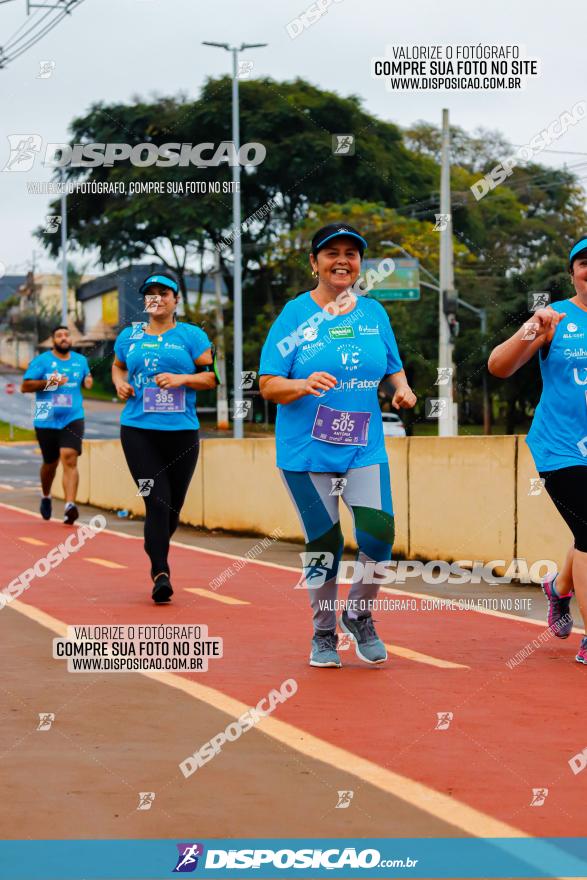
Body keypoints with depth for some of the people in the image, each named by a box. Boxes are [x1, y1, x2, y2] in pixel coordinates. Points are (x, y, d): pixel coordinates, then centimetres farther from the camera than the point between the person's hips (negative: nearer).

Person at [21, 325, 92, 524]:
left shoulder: (81, 360, 10)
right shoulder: (41, 360, -1)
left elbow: (86, 381, 26)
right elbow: (25, 386, -6)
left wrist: (89, 381, 1)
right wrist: (48, 382, -20)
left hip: (73, 419, 1)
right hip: (46, 421, -1)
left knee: (69, 459, -18)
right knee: (50, 463, 13)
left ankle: (69, 506, -27)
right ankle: (45, 497, 43)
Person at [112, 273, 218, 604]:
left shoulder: (192, 335, 4)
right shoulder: (130, 336, 12)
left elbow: (213, 376, 2)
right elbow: (118, 366, 29)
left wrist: (181, 379, -13)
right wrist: (120, 383, 8)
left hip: (182, 431, 0)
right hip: (138, 430, 0)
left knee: (173, 506, 8)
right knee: (157, 502, -13)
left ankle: (157, 552, 33)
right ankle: (160, 573, -14)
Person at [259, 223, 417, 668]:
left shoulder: (374, 313, 8)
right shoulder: (296, 314, -3)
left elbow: (393, 367, 19)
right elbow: (268, 384, -7)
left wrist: (402, 387, -3)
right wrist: (303, 385, -26)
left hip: (365, 449, 3)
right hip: (306, 452, -3)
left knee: (379, 535, -11)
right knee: (324, 544, 1)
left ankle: (359, 615, 17)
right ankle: (324, 633, 23)